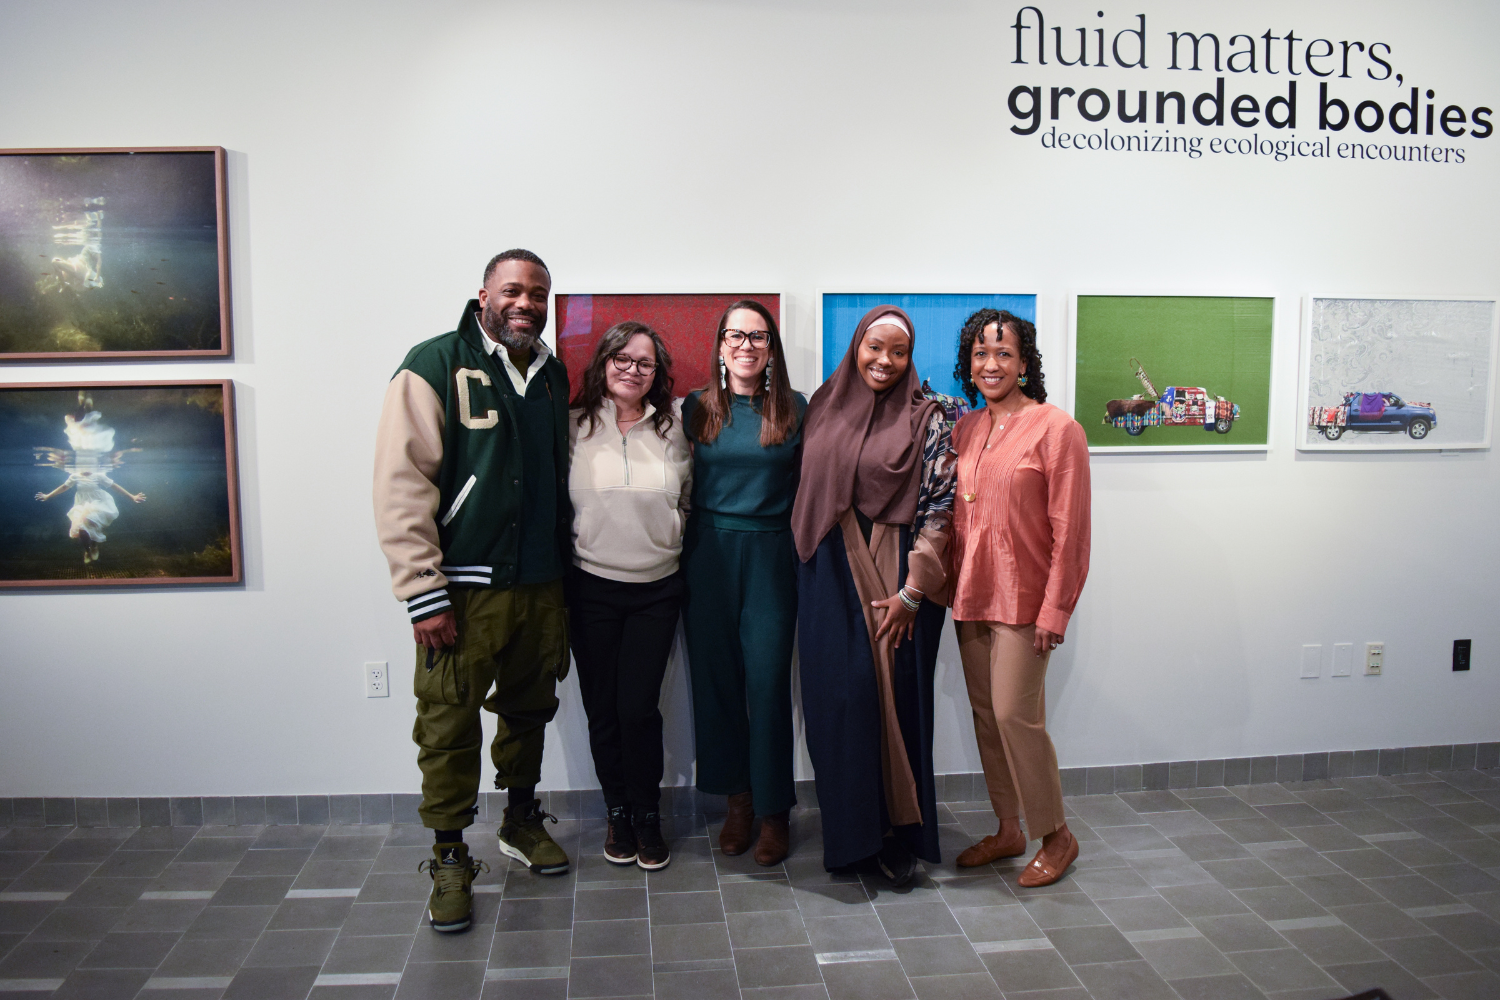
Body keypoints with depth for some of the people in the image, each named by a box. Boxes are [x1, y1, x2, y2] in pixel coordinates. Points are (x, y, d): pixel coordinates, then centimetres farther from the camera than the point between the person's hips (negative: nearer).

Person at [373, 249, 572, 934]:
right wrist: (423, 594, -17)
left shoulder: (552, 375, 12)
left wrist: (566, 561, 16)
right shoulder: (434, 368, -9)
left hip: (541, 584, 6)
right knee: (449, 724, 2)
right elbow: (400, 487, -14)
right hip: (464, 588, -6)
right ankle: (449, 854, 20)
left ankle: (522, 820, 37)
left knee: (530, 710, 17)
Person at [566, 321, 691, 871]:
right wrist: (567, 555, 3)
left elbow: (688, 500, 12)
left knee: (639, 707, -3)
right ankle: (617, 812, 27)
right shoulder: (575, 426, 0)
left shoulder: (673, 427, 3)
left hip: (656, 588, 0)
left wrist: (670, 543, 5)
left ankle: (647, 815, 19)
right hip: (591, 586, 0)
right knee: (602, 708, 6)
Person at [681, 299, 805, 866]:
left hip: (772, 557, -1)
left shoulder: (795, 410, 3)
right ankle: (737, 799, 22)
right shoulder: (695, 408, 6)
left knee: (768, 681, -2)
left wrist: (805, 547, -2)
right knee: (716, 676, 6)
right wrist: (681, 553, 3)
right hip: (708, 556, 2)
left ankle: (774, 809, 13)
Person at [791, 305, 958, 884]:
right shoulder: (824, 407, 9)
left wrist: (911, 591, -12)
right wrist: (810, 568, 8)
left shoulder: (926, 420, -2)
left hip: (896, 574, -3)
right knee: (838, 696, 2)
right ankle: (850, 832, 17)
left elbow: (939, 507, -7)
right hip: (830, 573, 3)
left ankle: (899, 836, 16)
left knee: (896, 697, 1)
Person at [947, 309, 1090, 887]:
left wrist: (1055, 610, -14)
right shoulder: (965, 430, 10)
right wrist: (950, 585, 9)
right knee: (984, 713, 11)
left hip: (1023, 598, -6)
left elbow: (1069, 530, -11)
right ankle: (1008, 830, 27)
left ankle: (1056, 836, 15)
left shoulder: (1055, 428, -9)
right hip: (970, 596, 6)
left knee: (1015, 715, -6)